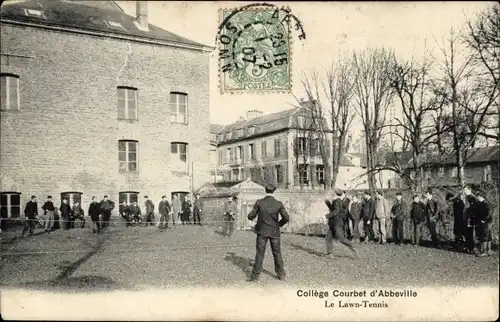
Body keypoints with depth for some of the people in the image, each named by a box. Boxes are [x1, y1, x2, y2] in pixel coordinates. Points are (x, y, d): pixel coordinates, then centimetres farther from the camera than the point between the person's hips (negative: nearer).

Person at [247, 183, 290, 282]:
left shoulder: (259, 202, -9)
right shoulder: (279, 204, -7)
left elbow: (251, 216, -6)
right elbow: (286, 218, -11)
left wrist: (251, 216, 18)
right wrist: (279, 224, 8)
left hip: (262, 232, -1)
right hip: (275, 232, 1)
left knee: (259, 254, 5)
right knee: (277, 253, 15)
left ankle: (255, 276, 5)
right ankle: (281, 274, 23)